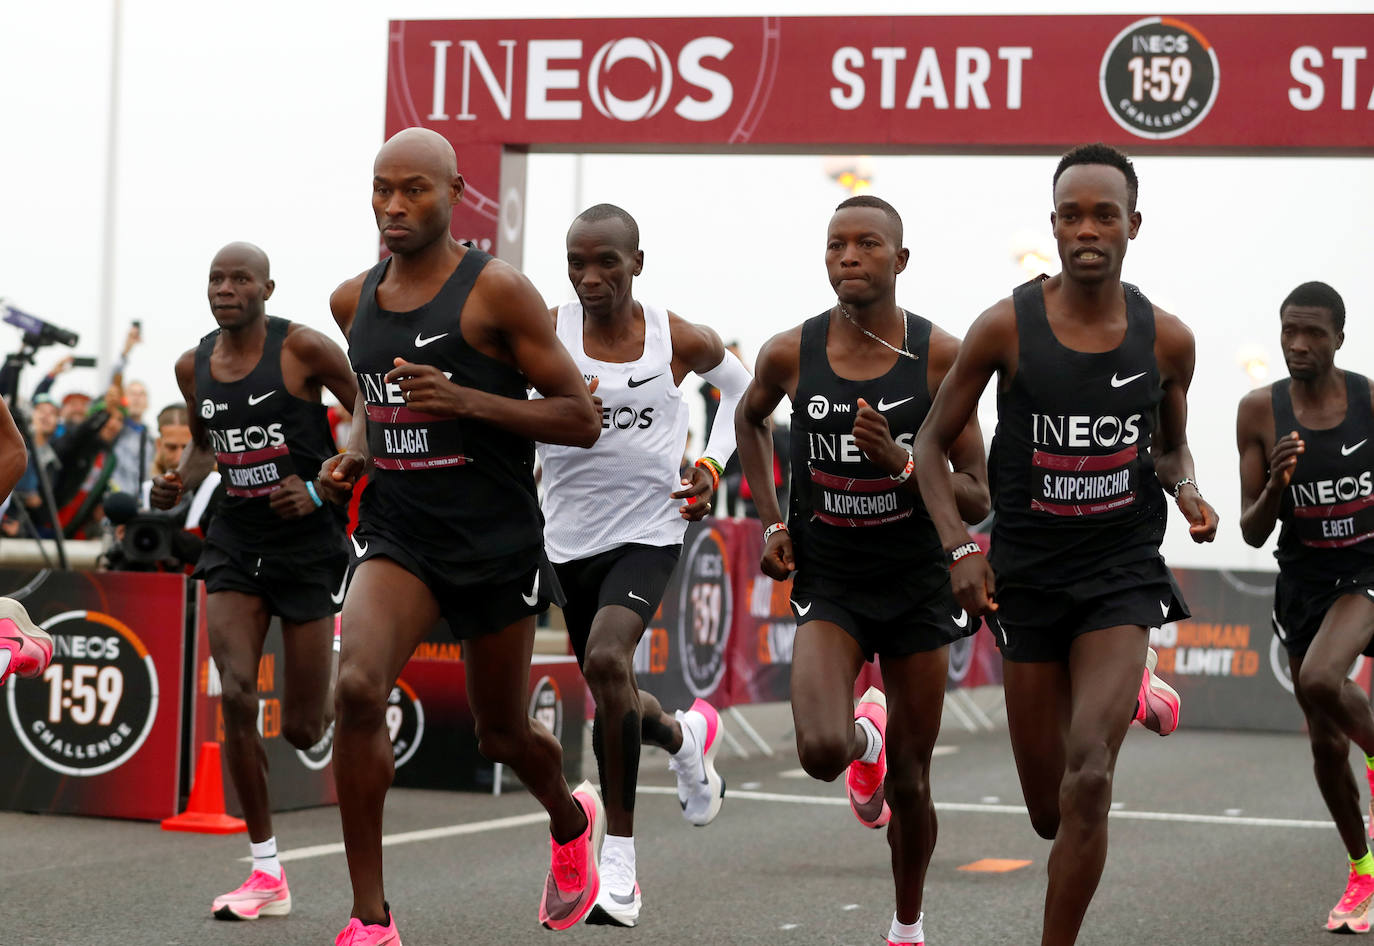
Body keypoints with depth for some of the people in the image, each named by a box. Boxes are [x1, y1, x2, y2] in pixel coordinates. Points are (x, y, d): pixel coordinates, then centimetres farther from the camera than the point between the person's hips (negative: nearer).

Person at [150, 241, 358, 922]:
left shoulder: (304, 349, -12)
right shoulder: (194, 366, 5)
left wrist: (321, 489, -18)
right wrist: (180, 484, 2)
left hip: (307, 540, -4)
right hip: (236, 540, 4)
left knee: (302, 730, -1)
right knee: (236, 696, -16)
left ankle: (334, 702, 42)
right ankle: (266, 873, -6)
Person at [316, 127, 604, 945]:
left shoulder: (496, 291, -10)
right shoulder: (354, 300, 7)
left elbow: (581, 420, -11)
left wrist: (465, 400, -22)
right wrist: (355, 453, 5)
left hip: (496, 541, -3)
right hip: (398, 533, 3)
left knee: (503, 733, 13)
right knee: (357, 687, -23)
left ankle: (573, 822, 51)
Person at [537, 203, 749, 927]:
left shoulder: (678, 341, -4)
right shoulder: (545, 333, -7)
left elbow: (738, 382, 17)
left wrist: (713, 465, 5)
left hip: (649, 531, -3)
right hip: (570, 538, 3)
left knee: (607, 660, -27)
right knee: (612, 700, 15)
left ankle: (619, 864, -20)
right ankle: (687, 735, 53)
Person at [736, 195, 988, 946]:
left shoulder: (940, 357, -11)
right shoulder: (790, 353, -7)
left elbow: (976, 500, -8)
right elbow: (749, 418, 17)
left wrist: (902, 462, -26)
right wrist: (769, 519, 7)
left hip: (916, 583, 0)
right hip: (827, 581, 0)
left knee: (910, 781, 9)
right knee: (822, 752, -23)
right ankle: (866, 736, 16)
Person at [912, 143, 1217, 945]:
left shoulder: (1166, 338, -3)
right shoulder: (1007, 327, -9)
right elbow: (933, 444, 1)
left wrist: (1187, 490, -7)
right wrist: (959, 546, -13)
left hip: (1121, 571, -1)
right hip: (1029, 575, 1)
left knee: (1088, 781, -21)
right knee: (1051, 813, 12)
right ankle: (1130, 694, 46)